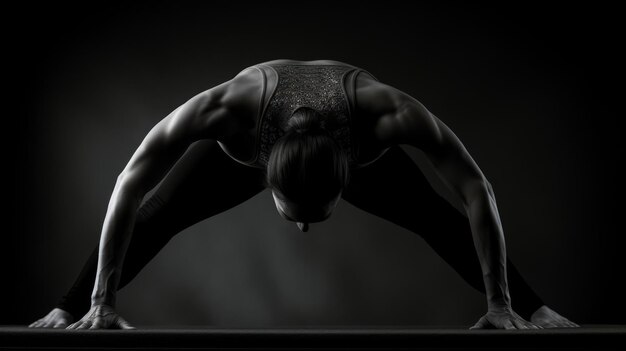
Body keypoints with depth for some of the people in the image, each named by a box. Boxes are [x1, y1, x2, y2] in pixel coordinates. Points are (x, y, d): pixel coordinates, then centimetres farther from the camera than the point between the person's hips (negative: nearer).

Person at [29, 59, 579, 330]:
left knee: (439, 219, -4)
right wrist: (100, 303, -34)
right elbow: (128, 188, -36)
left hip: (358, 146, 1)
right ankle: (65, 309, 11)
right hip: (247, 147, 0)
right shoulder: (225, 109, -48)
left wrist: (501, 304, -35)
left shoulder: (387, 113, -48)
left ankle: (534, 309, 14)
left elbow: (478, 191, -36)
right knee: (158, 215, -7)